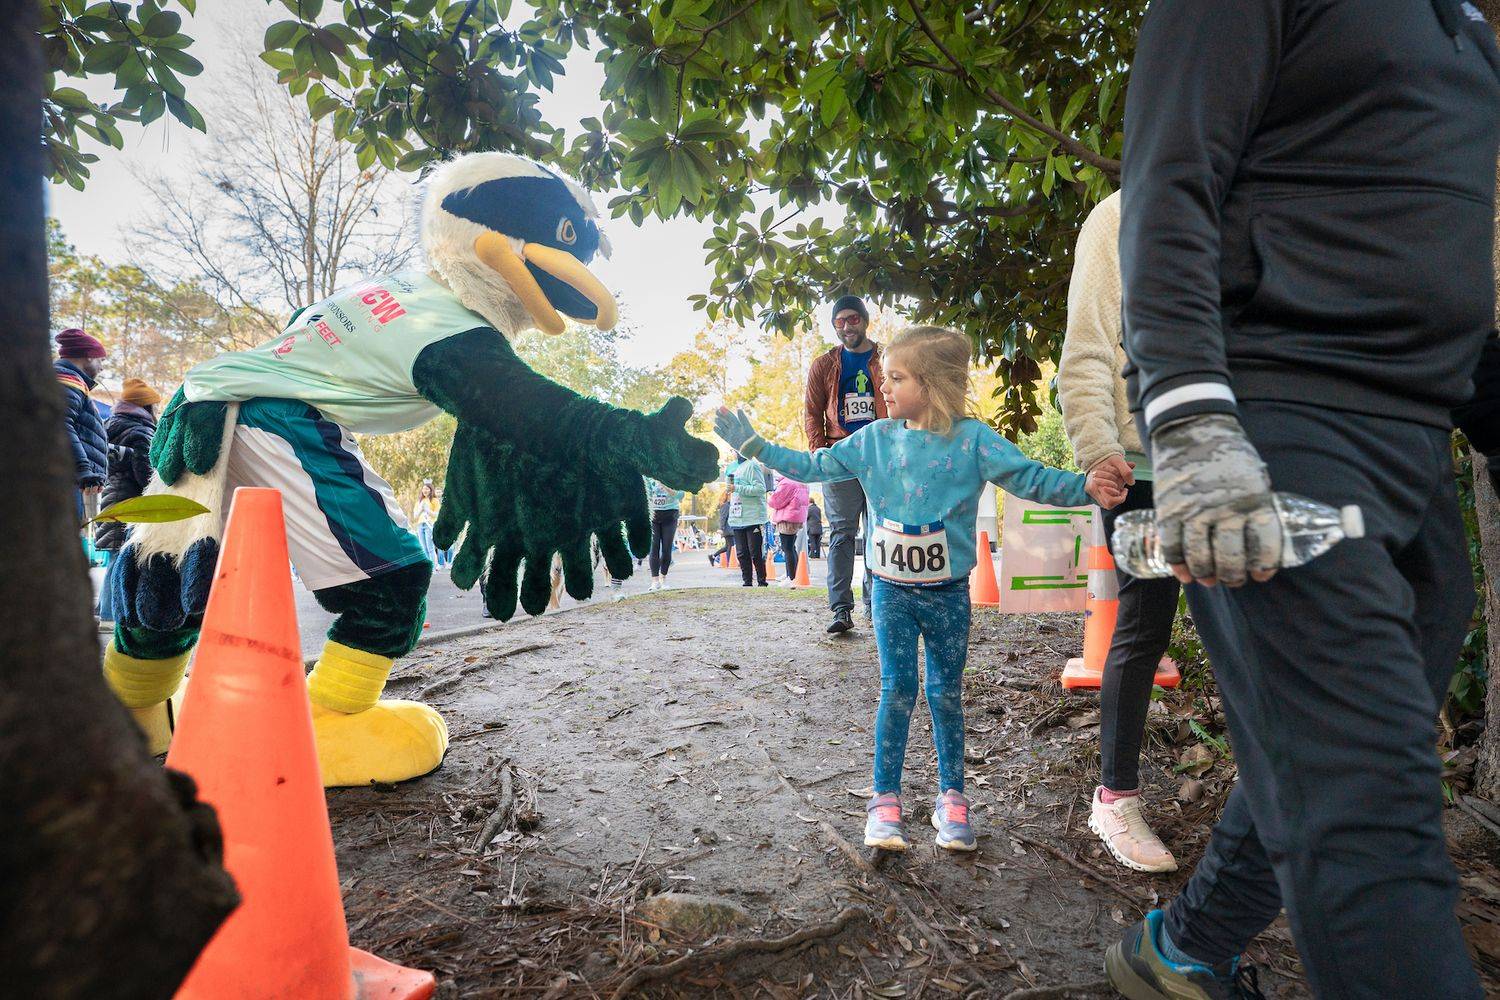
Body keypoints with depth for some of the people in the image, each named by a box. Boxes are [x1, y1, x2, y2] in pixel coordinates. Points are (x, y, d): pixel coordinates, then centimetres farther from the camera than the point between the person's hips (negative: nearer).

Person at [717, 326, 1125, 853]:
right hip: (891, 590, 1)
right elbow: (815, 466, 5)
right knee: (897, 689, 2)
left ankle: (951, 797, 27)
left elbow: (1029, 477, -14)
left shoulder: (971, 439, -9)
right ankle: (885, 799, 15)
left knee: (946, 693, 11)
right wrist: (755, 445, 2)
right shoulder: (874, 439, 0)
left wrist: (1084, 486, -30)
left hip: (948, 593, -1)